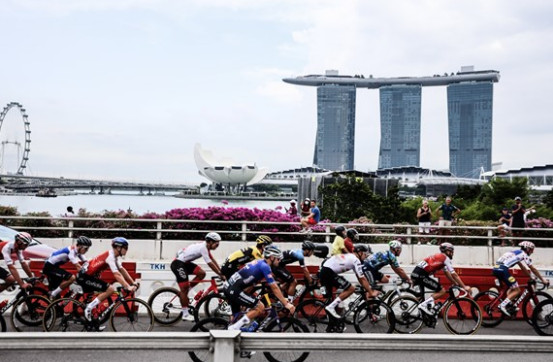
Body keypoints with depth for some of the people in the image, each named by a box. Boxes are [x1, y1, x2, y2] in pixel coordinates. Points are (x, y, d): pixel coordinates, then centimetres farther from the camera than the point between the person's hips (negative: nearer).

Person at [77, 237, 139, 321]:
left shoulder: (115, 256, 8)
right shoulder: (110, 256, -21)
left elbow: (122, 270, 9)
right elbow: (117, 274, -29)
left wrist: (133, 282, 2)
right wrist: (128, 287, -35)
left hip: (88, 275, 10)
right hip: (84, 276, -10)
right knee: (110, 289, -19)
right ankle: (89, 308, -12)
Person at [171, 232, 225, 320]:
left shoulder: (205, 246, 8)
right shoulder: (203, 247, -21)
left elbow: (213, 260, 12)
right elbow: (210, 264, -21)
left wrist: (221, 272, 7)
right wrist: (221, 275, -15)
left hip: (185, 262, 9)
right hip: (178, 264, -9)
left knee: (202, 273, 0)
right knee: (184, 288, -7)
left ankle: (182, 293, 8)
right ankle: (185, 314, 0)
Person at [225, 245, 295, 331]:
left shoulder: (259, 263, 17)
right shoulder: (265, 266, -11)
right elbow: (274, 288, -11)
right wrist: (286, 304, -6)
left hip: (230, 288, 10)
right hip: (235, 290, -10)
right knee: (260, 307, -7)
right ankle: (234, 328, -7)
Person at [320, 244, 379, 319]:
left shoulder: (350, 257, 24)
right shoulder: (356, 260, -5)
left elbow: (359, 277, 26)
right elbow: (362, 279, -5)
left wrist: (368, 290, 26)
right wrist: (371, 292, 2)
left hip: (323, 271, 10)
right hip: (329, 272, -10)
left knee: (330, 296, 25)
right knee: (351, 289, -6)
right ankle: (331, 307, -8)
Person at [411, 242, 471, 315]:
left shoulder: (439, 257, 25)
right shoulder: (445, 258, -1)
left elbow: (447, 273, 31)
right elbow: (454, 274, -3)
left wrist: (456, 284, 30)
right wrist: (464, 287, 1)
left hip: (415, 274, 10)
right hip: (420, 275, -10)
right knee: (442, 291, -5)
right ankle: (424, 305, -12)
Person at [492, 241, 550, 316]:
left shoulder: (516, 253, 30)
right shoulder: (523, 254, 6)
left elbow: (523, 268, 37)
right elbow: (533, 269, 8)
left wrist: (531, 278, 39)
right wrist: (543, 280, 16)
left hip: (496, 268, 9)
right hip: (502, 269, -9)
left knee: (512, 287, 25)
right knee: (517, 290, 0)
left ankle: (509, 305, 13)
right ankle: (503, 305, -13)